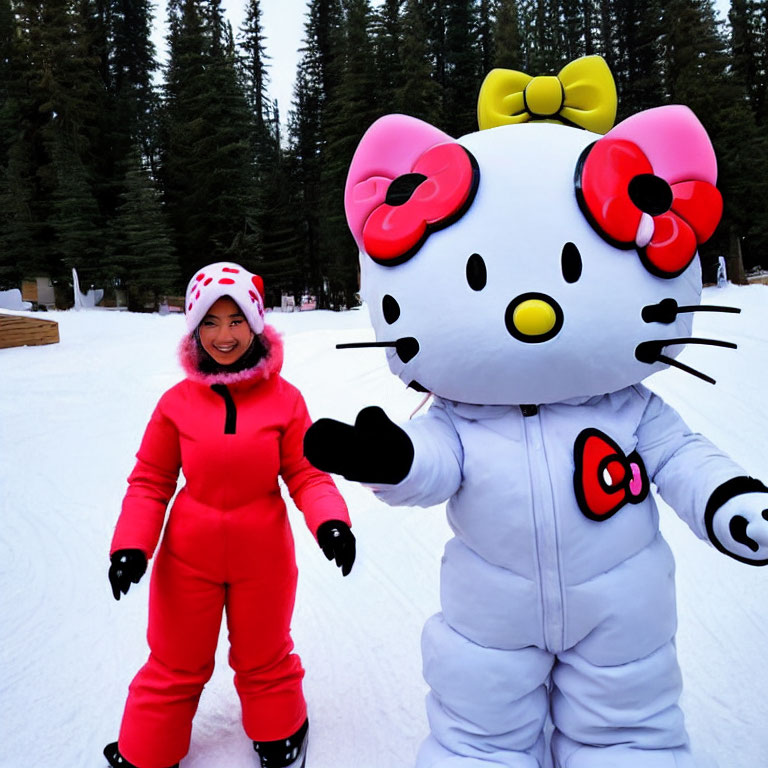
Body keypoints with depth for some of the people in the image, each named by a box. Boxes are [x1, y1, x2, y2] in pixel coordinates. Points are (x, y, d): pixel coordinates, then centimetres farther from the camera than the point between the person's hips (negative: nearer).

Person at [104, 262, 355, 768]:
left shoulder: (285, 399, -12)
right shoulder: (177, 402, -10)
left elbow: (306, 475, -8)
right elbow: (151, 482, -3)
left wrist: (331, 523, -24)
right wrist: (131, 545, -14)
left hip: (263, 555, -1)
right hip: (188, 555, 1)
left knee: (264, 659, 21)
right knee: (176, 664, 20)